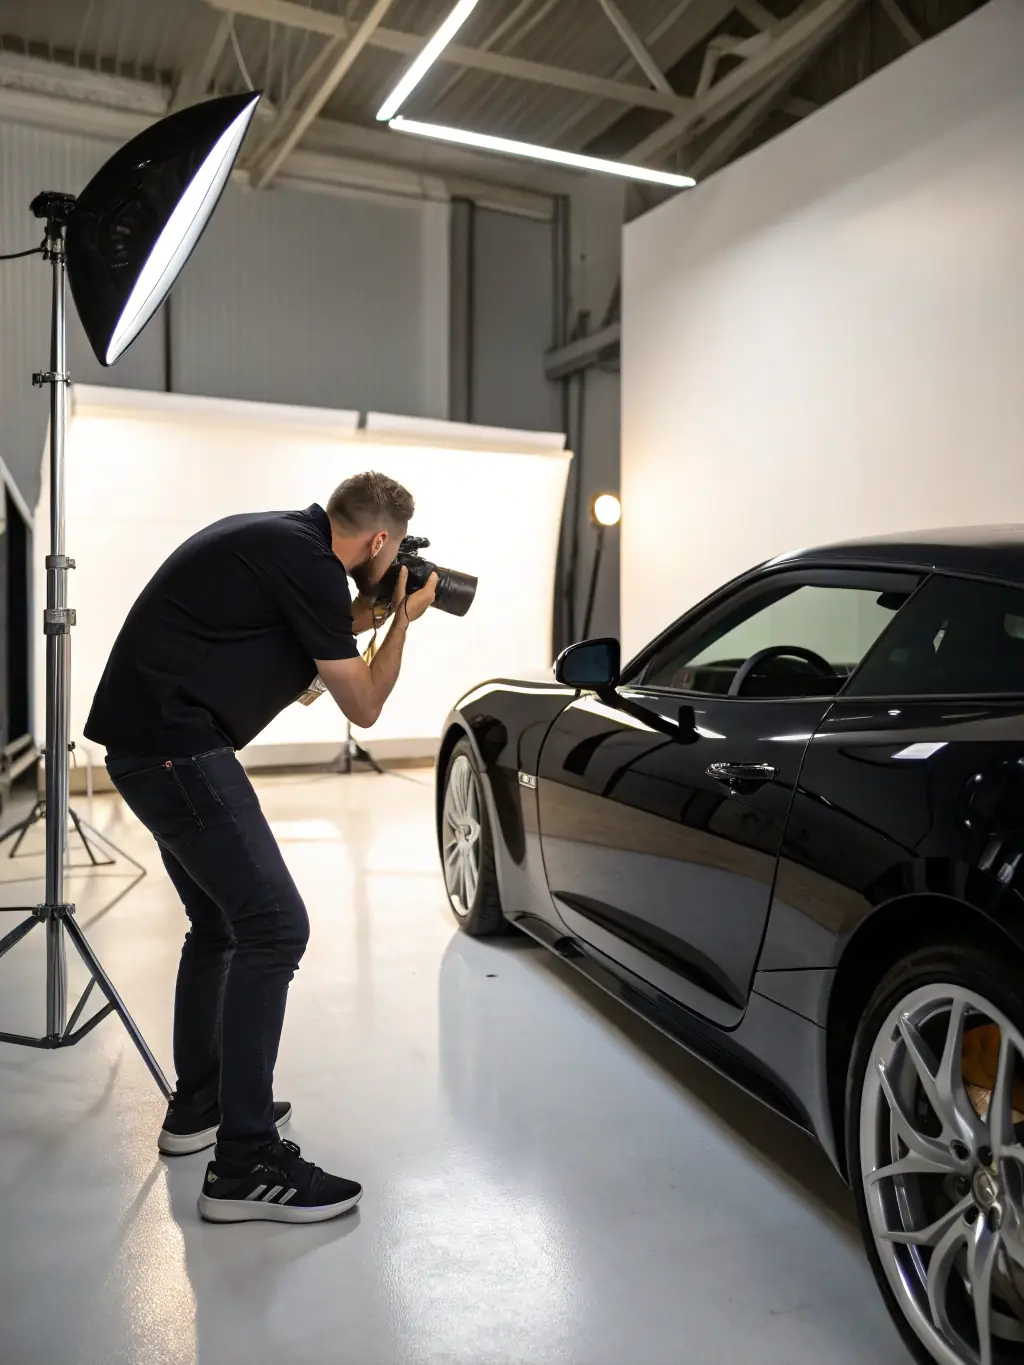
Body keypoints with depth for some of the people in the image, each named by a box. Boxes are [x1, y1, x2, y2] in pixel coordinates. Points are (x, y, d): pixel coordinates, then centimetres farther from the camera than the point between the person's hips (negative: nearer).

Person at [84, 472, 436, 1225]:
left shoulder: (279, 541, 14)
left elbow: (299, 653, 26)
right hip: (177, 746, -11)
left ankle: (198, 1106, 32)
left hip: (151, 740, 11)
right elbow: (363, 706, -6)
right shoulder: (309, 564, -14)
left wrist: (363, 615, 18)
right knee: (275, 928, -11)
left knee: (222, 925, 19)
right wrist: (403, 620, 6)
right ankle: (244, 1165, -6)